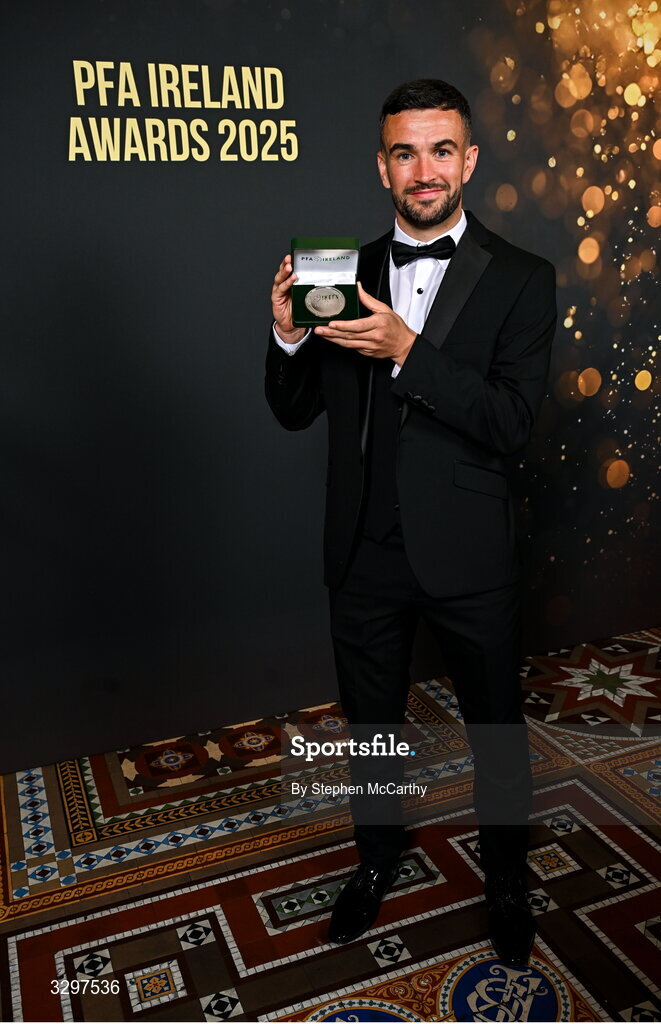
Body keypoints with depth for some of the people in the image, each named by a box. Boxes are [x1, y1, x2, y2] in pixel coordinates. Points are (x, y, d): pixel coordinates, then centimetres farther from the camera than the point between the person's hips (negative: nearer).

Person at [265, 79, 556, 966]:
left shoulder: (520, 280, -5)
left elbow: (512, 422, -16)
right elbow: (296, 411, 4)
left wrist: (406, 350, -27)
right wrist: (288, 334, -16)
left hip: (467, 558, -2)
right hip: (363, 552, 3)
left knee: (496, 728, 16)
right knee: (371, 724, 20)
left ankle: (506, 878, 43)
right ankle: (380, 855, 48)